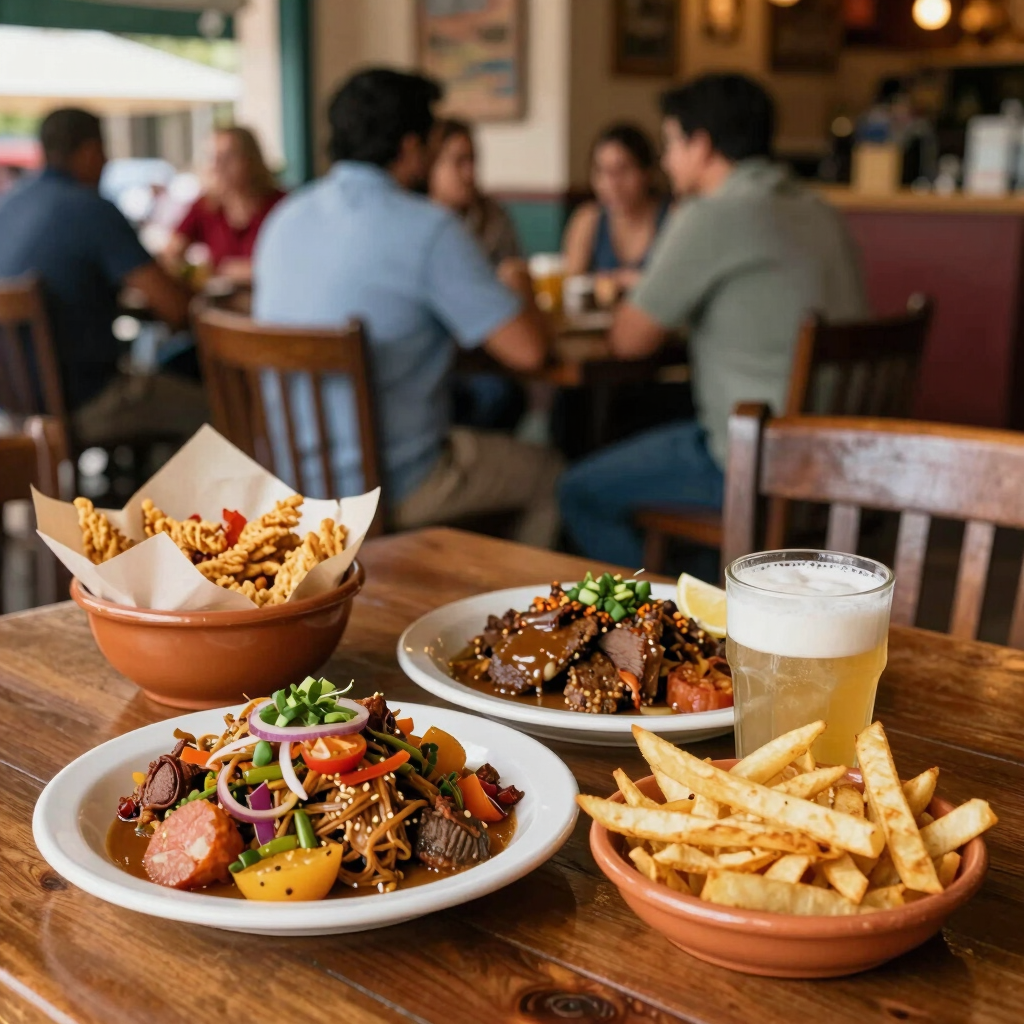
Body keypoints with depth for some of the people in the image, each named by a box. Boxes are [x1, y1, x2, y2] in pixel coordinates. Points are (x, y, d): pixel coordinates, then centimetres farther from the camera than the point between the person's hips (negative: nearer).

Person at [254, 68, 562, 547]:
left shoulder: (285, 217, 4)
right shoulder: (428, 229, -18)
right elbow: (526, 350, -17)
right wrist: (516, 288, 6)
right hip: (388, 490, -7)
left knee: (472, 440, 33)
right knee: (550, 475, 16)